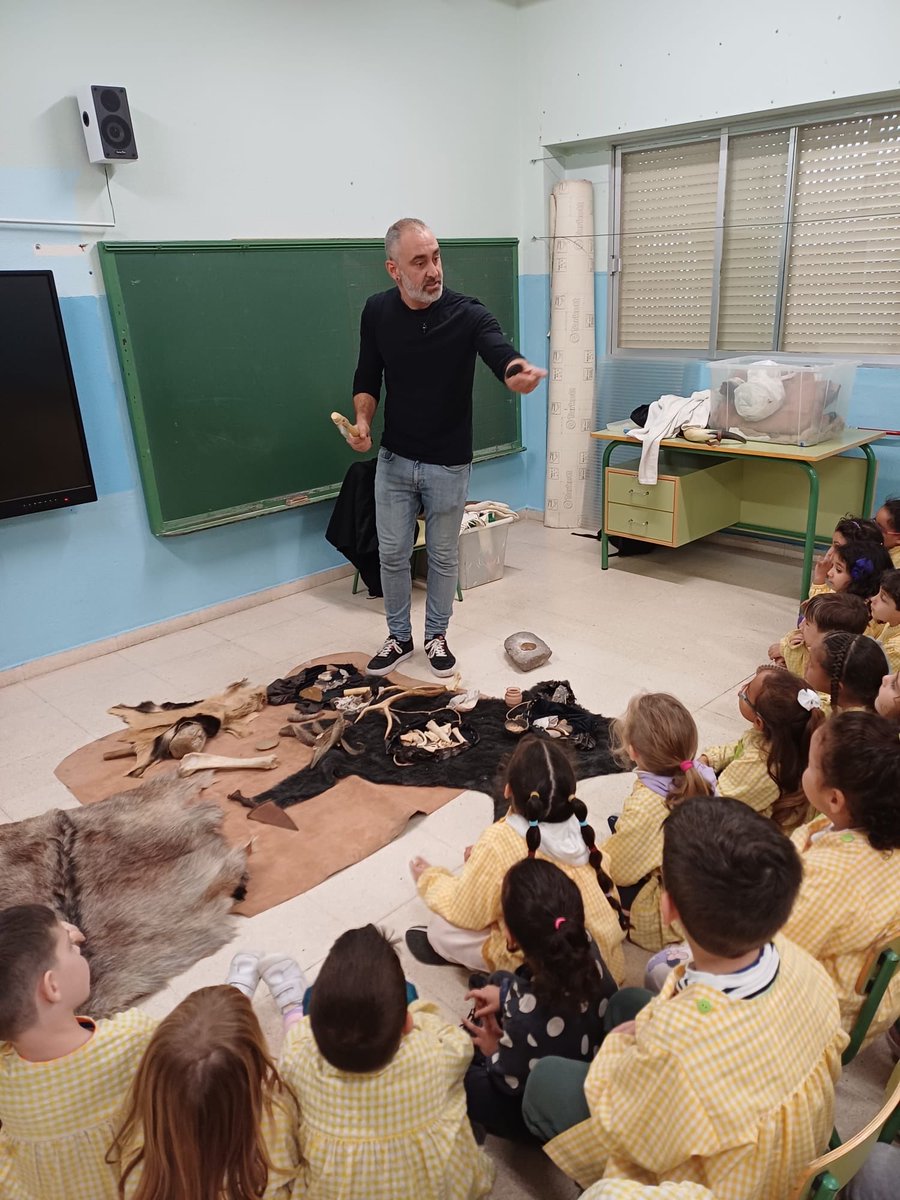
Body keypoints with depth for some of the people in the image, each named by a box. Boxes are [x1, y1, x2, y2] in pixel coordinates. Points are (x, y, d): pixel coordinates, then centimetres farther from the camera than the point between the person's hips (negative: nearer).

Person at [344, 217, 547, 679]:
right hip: (394, 459, 2)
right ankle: (399, 638, 29)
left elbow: (501, 353, -32)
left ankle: (436, 636, 31)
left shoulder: (467, 313, -14)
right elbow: (367, 378, 6)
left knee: (443, 555, 11)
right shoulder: (377, 311, -5)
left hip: (449, 464, -2)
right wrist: (363, 420, -14)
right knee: (392, 553, 9)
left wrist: (520, 371, -56)